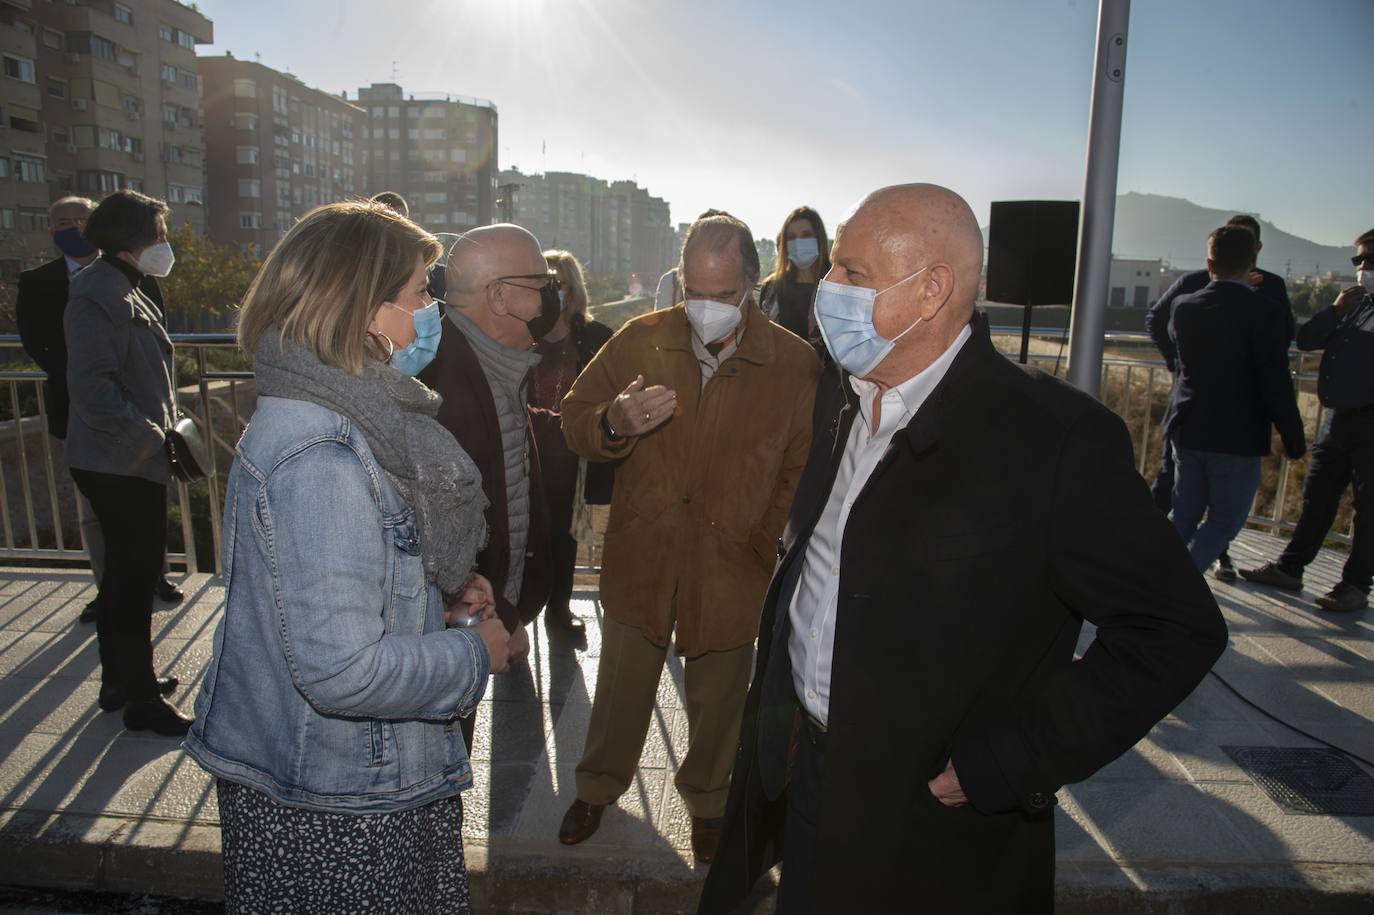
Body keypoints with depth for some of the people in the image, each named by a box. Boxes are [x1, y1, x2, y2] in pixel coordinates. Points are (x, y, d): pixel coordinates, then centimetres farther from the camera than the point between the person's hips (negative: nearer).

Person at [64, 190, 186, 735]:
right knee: (135, 576, -2)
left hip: (134, 463, 11)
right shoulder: (97, 297, -17)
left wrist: (164, 430, 13)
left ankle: (119, 680, 33)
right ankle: (141, 699, 9)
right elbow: (92, 387, -25)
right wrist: (152, 437, -21)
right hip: (120, 465, -11)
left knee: (127, 572, 19)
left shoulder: (125, 294, 15)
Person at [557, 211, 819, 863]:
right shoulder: (640, 339, -6)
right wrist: (615, 423, -25)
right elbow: (575, 422, -2)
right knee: (622, 686, 19)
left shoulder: (795, 364, -9)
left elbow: (802, 473, -2)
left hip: (730, 569, -1)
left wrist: (762, 542, -10)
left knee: (717, 699, 19)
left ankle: (707, 799, 47)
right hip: (639, 558, 1)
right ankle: (599, 786, 47)